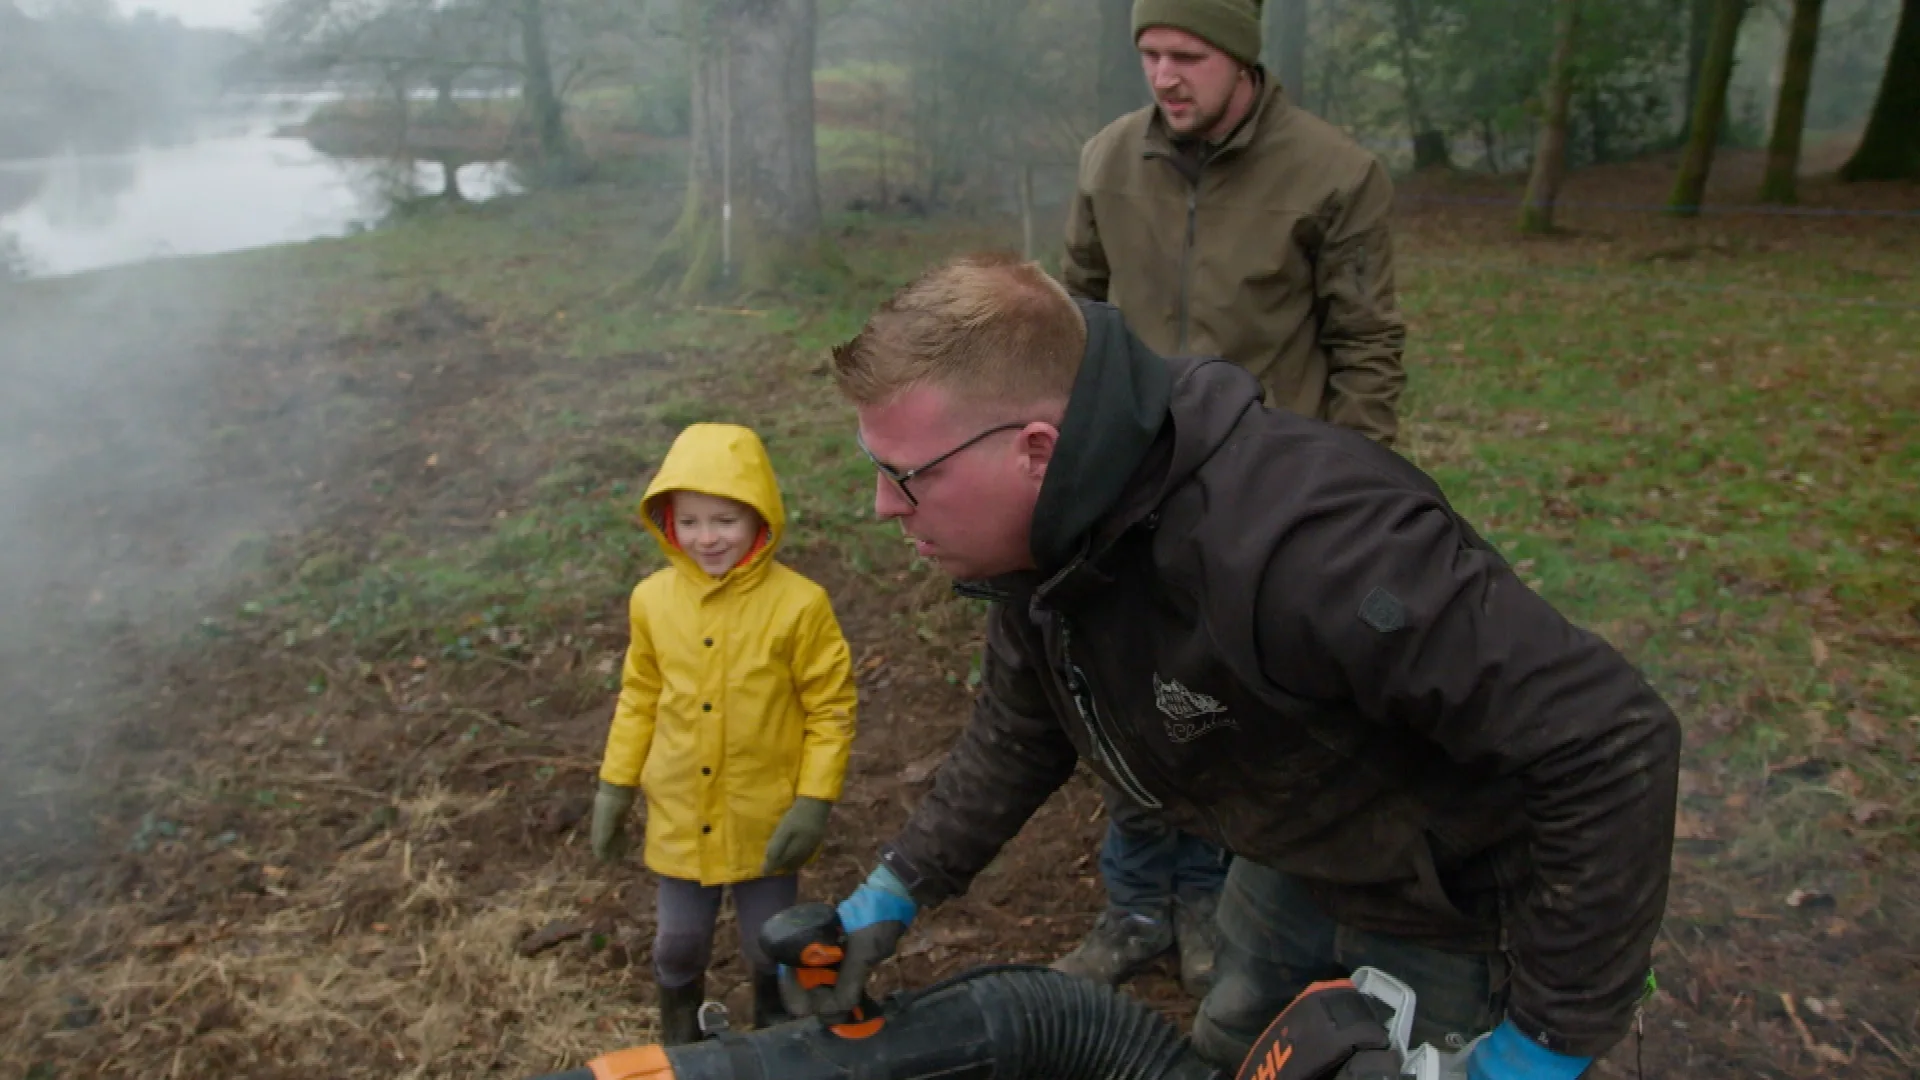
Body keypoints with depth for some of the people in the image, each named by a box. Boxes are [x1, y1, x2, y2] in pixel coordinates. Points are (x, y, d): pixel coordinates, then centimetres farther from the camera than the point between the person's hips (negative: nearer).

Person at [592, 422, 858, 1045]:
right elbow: (639, 698, 6)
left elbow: (830, 709, -11)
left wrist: (814, 803, -14)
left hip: (766, 819, -2)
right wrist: (615, 784, 7)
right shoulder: (653, 600, -7)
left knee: (770, 944, 15)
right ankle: (679, 1041, 46)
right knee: (678, 943, 19)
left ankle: (777, 1034, 45)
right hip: (680, 818, 3)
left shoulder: (798, 604, -18)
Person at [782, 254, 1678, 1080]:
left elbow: (1613, 744, -37)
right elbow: (1019, 732, 5)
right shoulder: (1045, 536, -15)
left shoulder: (1299, 542, -43)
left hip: (1454, 901, -7)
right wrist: (896, 890, -2)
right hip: (1294, 859, 7)